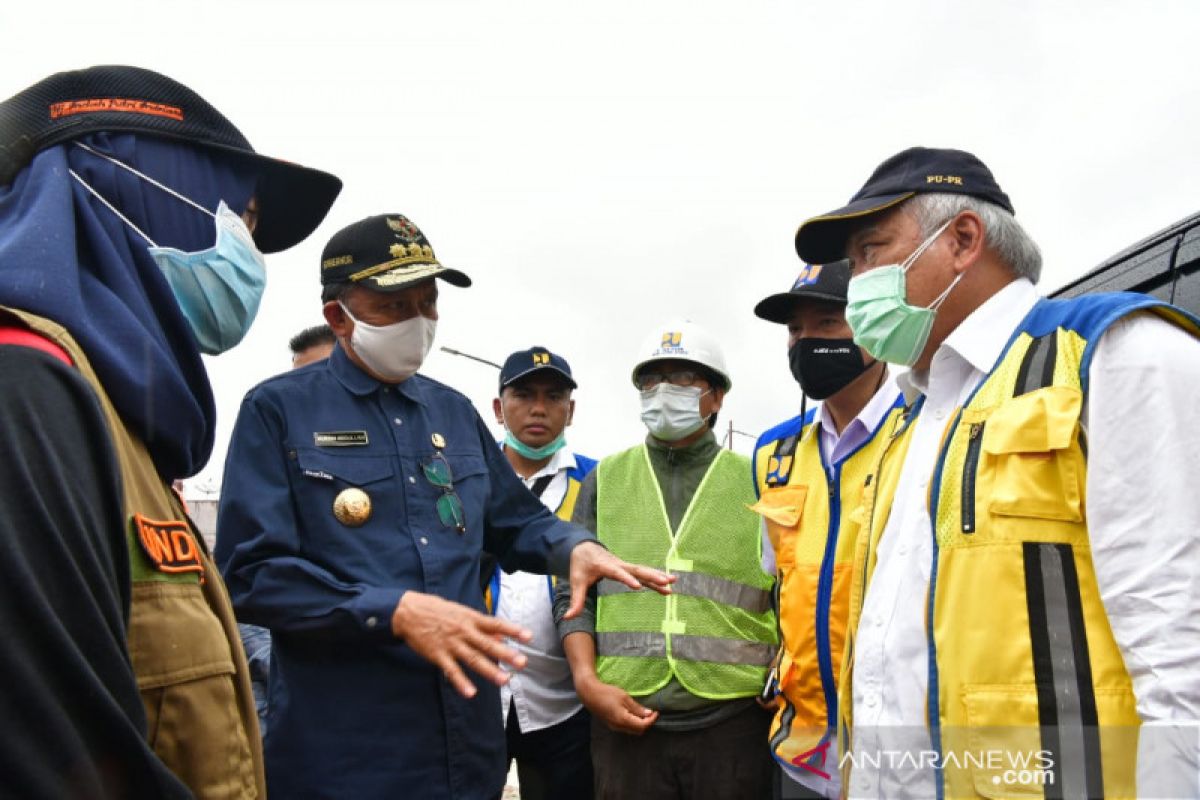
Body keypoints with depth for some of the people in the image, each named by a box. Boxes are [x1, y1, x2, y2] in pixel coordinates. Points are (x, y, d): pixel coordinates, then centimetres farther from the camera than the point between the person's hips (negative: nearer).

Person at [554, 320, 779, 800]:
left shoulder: (755, 483, 6)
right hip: (625, 719, 1)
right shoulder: (606, 480, 9)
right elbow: (573, 593, 6)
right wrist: (586, 680, -7)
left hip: (734, 719, 0)